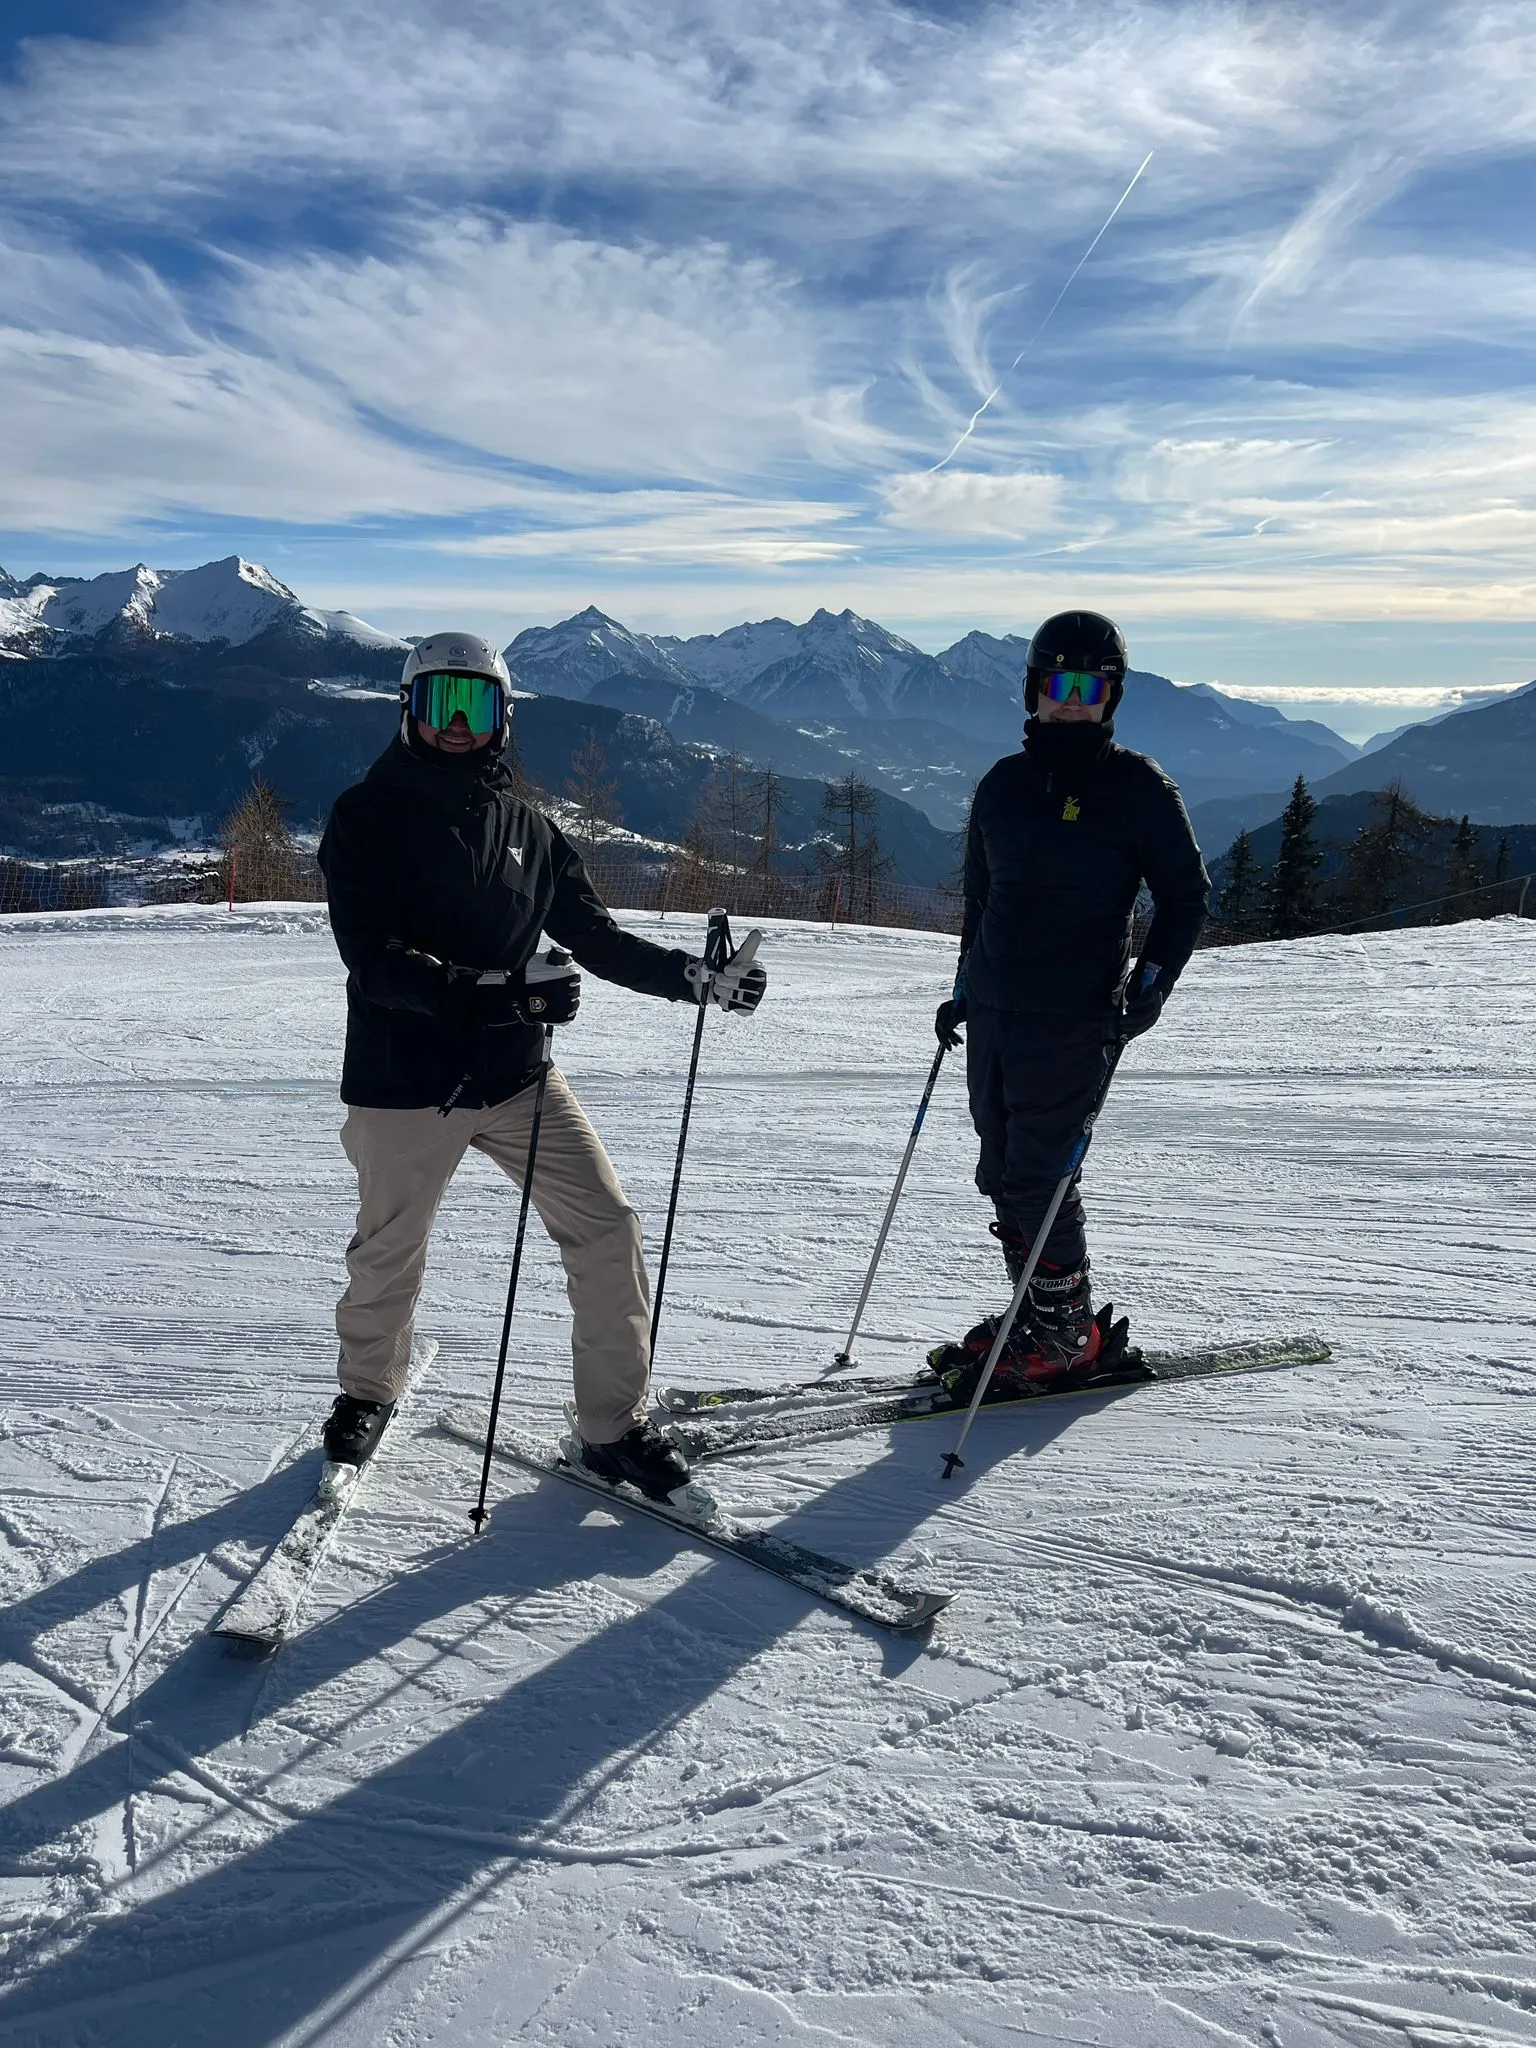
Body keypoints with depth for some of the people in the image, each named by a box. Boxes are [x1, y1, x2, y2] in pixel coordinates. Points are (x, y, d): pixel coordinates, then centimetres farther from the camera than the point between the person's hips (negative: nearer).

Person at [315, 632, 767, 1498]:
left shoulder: (528, 828, 8)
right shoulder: (368, 818, -6)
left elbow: (596, 938, 13)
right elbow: (375, 960, -17)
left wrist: (697, 976, 1)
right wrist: (494, 990, -30)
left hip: (519, 1074, 3)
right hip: (407, 1080, -3)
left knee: (608, 1229, -4)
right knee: (389, 1256, 13)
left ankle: (615, 1424, 11)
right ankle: (368, 1390, 43)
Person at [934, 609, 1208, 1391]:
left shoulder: (1137, 787, -4)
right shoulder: (1003, 784, 11)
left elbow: (1186, 894, -1)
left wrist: (1153, 980, -13)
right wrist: (964, 989, 21)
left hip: (1072, 1020, -6)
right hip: (993, 1010, 6)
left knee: (1037, 1173, -6)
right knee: (1000, 1172, 10)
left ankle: (1070, 1332, 11)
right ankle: (1033, 1313, 25)